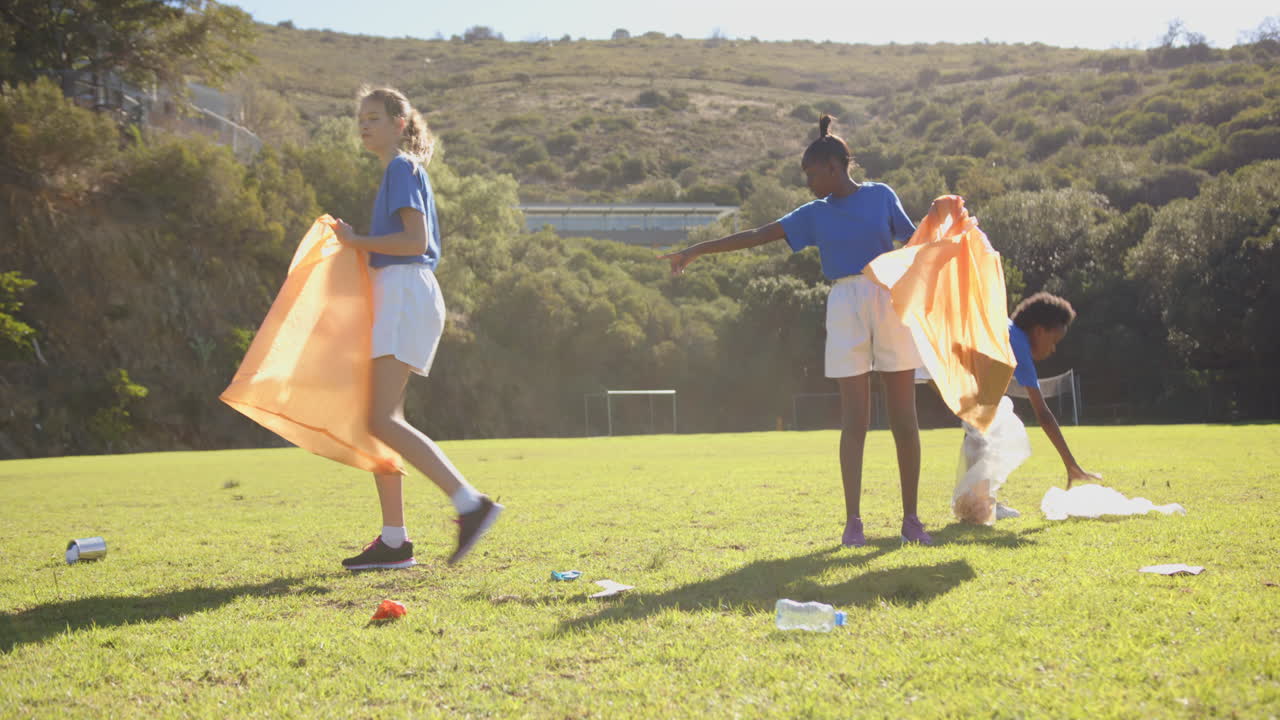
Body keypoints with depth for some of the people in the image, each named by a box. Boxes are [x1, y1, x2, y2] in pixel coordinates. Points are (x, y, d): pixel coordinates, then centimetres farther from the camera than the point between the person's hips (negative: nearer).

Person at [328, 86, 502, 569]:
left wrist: (358, 241, -10)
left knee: (383, 420, -18)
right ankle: (393, 541, 8)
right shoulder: (400, 171, 23)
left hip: (406, 294, -10)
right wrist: (358, 244, 18)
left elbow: (416, 240, -17)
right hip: (396, 297, 10)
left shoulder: (402, 168, -6)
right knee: (381, 419, 7)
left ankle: (470, 503, -21)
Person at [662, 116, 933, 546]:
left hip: (892, 302, -1)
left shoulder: (881, 196, 6)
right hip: (845, 309, 1)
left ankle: (911, 518, 6)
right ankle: (853, 519, -1)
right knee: (855, 419, -4)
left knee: (904, 417, 0)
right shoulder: (814, 215, 9)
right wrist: (696, 250, 4)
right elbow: (756, 236, 7)